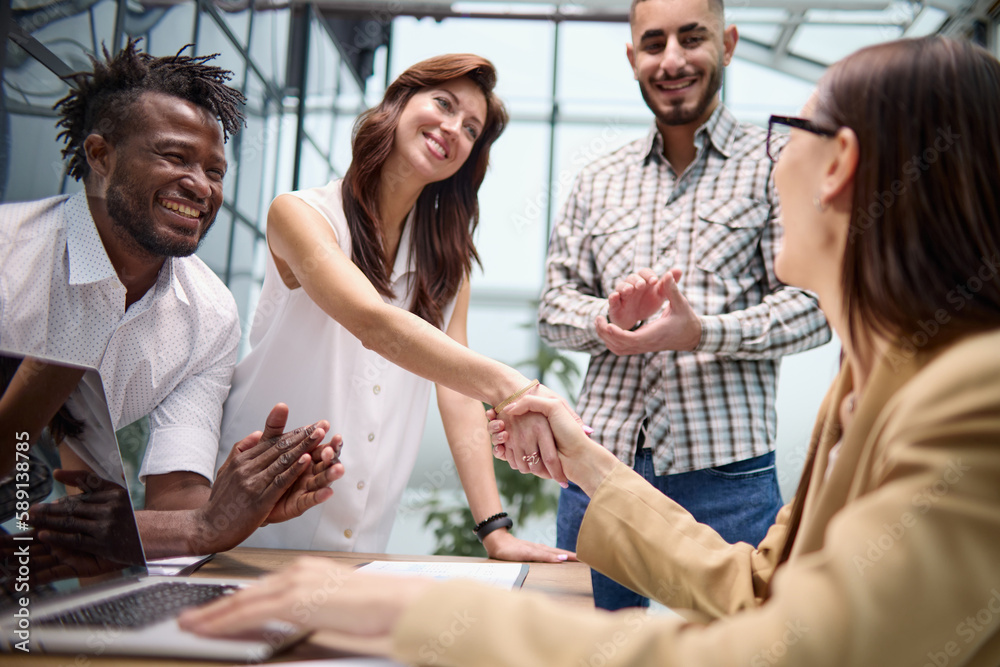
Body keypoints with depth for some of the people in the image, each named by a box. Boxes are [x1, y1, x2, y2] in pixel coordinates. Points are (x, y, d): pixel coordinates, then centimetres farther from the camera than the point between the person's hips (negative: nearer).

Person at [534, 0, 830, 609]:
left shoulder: (775, 165, 2)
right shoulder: (599, 182, 15)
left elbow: (811, 306, -5)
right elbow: (555, 305, 12)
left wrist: (700, 332, -22)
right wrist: (606, 320, -10)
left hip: (725, 475, -3)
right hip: (599, 467, 4)